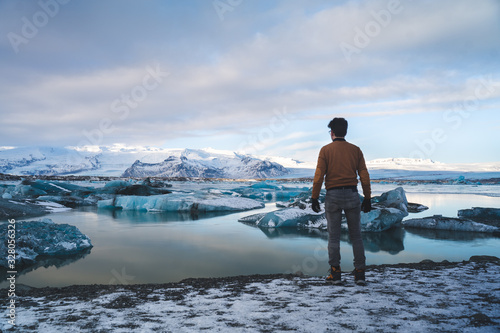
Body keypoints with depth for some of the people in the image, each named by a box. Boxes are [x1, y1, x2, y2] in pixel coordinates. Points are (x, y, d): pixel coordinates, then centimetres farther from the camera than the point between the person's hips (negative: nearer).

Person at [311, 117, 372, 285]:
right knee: (356, 236, 10)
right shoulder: (355, 150, 5)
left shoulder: (325, 150, -2)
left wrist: (314, 198, -2)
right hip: (352, 195, 2)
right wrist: (367, 198, 8)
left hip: (333, 196, -2)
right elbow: (364, 176, 2)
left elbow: (319, 176, -8)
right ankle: (360, 273, 10)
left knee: (333, 237, 6)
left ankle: (335, 273, 8)